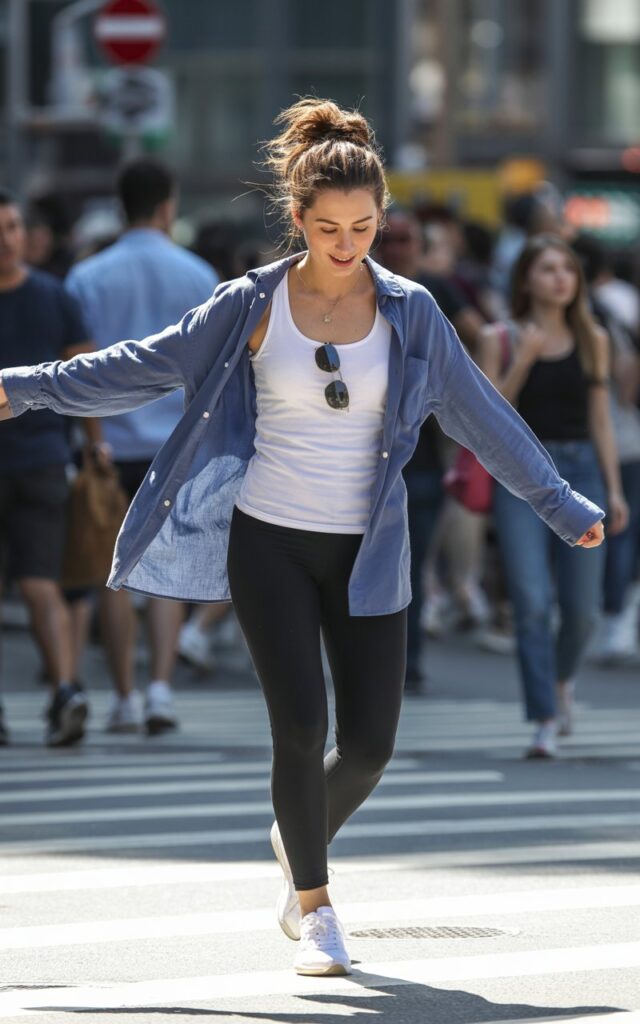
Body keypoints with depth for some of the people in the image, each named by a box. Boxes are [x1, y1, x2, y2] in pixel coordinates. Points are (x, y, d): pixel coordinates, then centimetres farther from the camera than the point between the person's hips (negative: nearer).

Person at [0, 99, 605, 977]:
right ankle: (313, 905, 8)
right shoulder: (253, 306, -3)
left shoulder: (408, 313, 1)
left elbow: (479, 414, 8)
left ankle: (302, 837, 31)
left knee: (370, 741, -2)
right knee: (301, 729, -10)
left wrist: (560, 505, 10)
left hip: (366, 551, 2)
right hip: (270, 542, -2)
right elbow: (145, 368, 3)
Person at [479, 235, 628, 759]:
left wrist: (615, 490, 7)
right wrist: (522, 361, -13)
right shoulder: (503, 338, 3)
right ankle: (545, 721, -9)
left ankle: (562, 678, 34)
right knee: (532, 602, -12)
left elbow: (601, 421, 12)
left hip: (580, 470, 2)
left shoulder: (592, 341, 10)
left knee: (582, 608, 2)